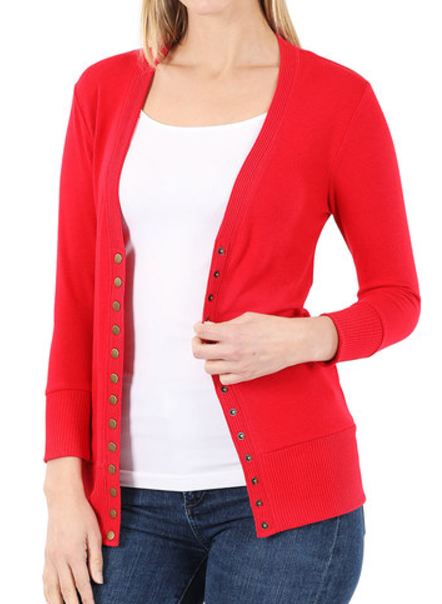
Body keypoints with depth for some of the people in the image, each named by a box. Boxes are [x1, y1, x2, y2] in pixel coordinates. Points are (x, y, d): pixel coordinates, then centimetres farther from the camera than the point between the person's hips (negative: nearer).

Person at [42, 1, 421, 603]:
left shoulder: (340, 98, -2)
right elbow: (76, 300, 7)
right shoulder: (104, 90, 7)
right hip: (132, 493, 3)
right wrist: (64, 488, 1)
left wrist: (303, 339, -15)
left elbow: (397, 298, 5)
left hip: (277, 486, -3)